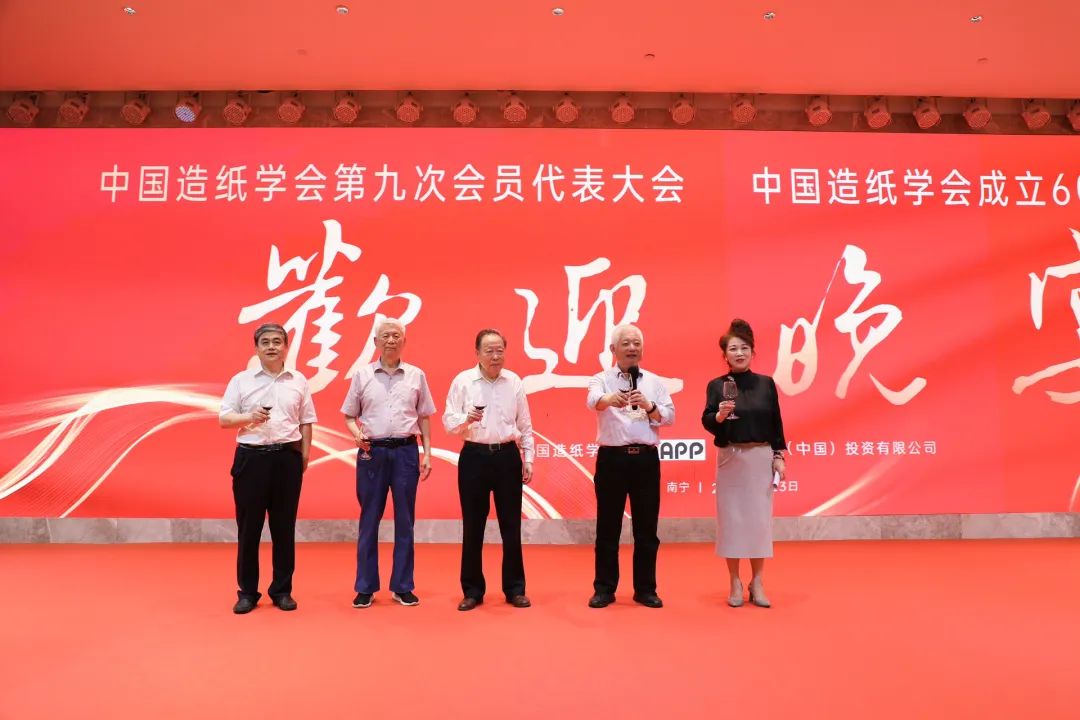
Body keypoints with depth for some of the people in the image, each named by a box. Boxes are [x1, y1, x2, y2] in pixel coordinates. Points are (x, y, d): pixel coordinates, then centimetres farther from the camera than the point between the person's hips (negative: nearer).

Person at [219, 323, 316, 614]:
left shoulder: (298, 381, 8)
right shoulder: (241, 380, 4)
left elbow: (306, 422, 11)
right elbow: (224, 419, 1)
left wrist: (304, 455, 4)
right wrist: (250, 417, -18)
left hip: (287, 458, 1)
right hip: (251, 457, -1)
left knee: (284, 526, 6)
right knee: (248, 526, 3)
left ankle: (282, 590, 18)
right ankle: (247, 592, 16)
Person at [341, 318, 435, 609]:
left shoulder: (416, 375, 6)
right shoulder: (362, 375, 4)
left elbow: (424, 417, 10)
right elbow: (349, 416, 9)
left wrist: (427, 453, 4)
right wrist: (357, 433, -12)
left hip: (406, 451, 1)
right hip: (372, 451, -1)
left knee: (405, 521, 6)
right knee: (369, 520, 5)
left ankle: (402, 587, 17)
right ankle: (365, 588, 16)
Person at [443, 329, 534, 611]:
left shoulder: (514, 382, 5)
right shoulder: (462, 381, -1)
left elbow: (525, 425, 9)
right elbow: (448, 421, -4)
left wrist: (528, 459, 6)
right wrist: (466, 418, -24)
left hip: (507, 456, 2)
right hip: (474, 456, -1)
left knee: (511, 525, 6)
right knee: (473, 526, 5)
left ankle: (515, 589, 18)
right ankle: (472, 590, 18)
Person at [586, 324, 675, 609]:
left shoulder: (655, 382, 11)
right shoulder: (601, 379, 3)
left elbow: (669, 416, 2)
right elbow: (593, 400, -20)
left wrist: (649, 406, -19)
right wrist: (611, 399, -43)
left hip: (646, 458, 2)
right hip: (612, 458, -2)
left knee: (647, 528, 8)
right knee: (608, 527, 5)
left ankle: (645, 589, 20)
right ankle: (604, 589, 17)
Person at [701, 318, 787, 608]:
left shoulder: (766, 383, 4)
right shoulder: (717, 385, -2)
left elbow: (776, 423, 7)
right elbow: (707, 423, -10)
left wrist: (779, 457, 2)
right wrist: (719, 415, -30)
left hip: (761, 458, 1)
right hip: (730, 458, -1)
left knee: (760, 517, 4)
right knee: (731, 517, 3)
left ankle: (757, 583, 17)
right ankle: (735, 584, 16)